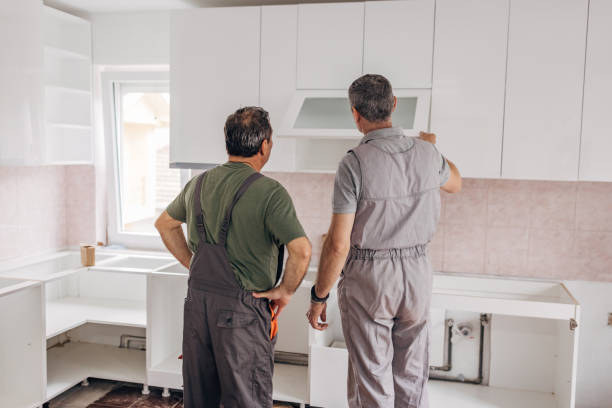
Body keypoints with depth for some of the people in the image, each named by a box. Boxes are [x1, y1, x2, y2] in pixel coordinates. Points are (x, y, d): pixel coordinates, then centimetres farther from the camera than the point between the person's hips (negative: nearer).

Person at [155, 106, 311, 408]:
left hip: (197, 301, 7)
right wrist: (285, 291, -10)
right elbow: (302, 250, -26)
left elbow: (164, 224, 21)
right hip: (242, 308, -6)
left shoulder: (200, 183, 6)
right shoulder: (269, 193, -15)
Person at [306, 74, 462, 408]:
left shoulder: (354, 163, -18)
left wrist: (319, 297, -7)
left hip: (367, 279, -5)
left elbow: (338, 244, -18)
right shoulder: (426, 154, -2)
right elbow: (454, 183, 22)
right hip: (417, 271, 5)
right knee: (412, 377, 18)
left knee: (371, 380, 9)